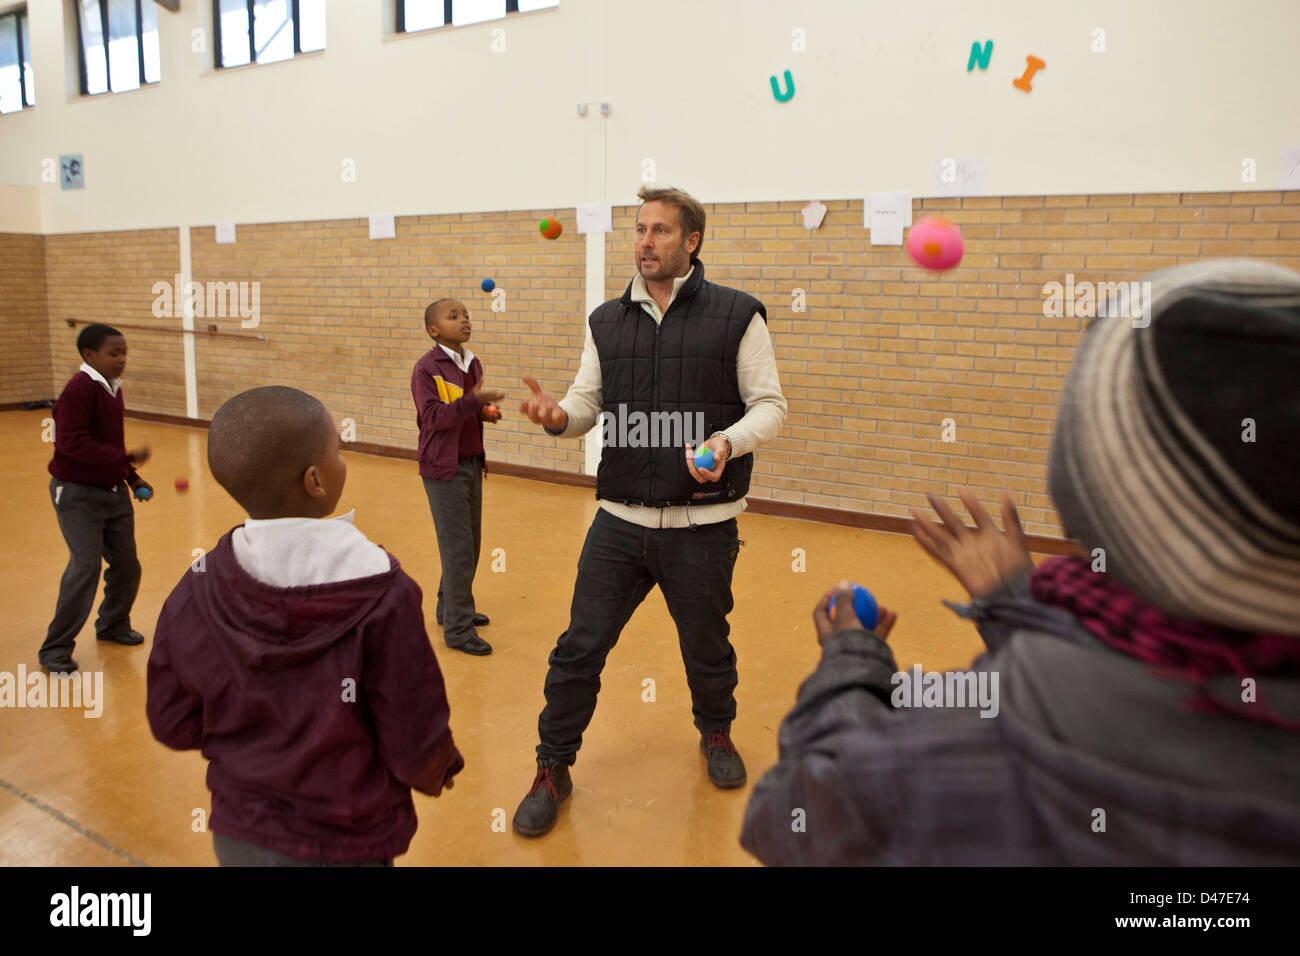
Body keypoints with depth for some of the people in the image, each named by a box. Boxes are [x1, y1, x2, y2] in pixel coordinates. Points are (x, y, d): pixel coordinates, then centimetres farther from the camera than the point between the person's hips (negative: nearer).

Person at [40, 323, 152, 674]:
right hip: (78, 494, -8)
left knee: (126, 563, 10)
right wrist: (125, 458, -29)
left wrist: (132, 478, 12)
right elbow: (72, 443, -26)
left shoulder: (113, 388, 9)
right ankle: (55, 649, 4)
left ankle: (113, 625, 33)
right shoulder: (79, 389, -17)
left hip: (114, 491, 8)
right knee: (85, 566, -10)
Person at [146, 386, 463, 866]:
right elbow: (417, 750, -19)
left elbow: (173, 724, -3)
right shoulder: (382, 596, -26)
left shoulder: (196, 592, -15)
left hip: (238, 838, 4)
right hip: (344, 846, -3)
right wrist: (441, 770, 2)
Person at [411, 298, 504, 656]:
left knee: (471, 543, 14)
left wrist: (485, 412, 1)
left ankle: (450, 607, 31)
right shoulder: (426, 368, -13)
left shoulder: (473, 364, 10)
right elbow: (433, 416, -22)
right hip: (444, 468, -8)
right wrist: (474, 400, -33)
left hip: (472, 464, 8)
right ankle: (458, 628, 3)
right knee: (458, 547, -6)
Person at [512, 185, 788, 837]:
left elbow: (769, 405, -3)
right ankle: (553, 770, 23)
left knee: (706, 648, 16)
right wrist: (556, 415, -12)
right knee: (579, 648, 4)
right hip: (620, 521, 2)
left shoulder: (737, 315, -4)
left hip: (702, 527, -2)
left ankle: (716, 734, 47)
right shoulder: (606, 322, 8)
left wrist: (728, 442, -23)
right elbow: (587, 402, 10)